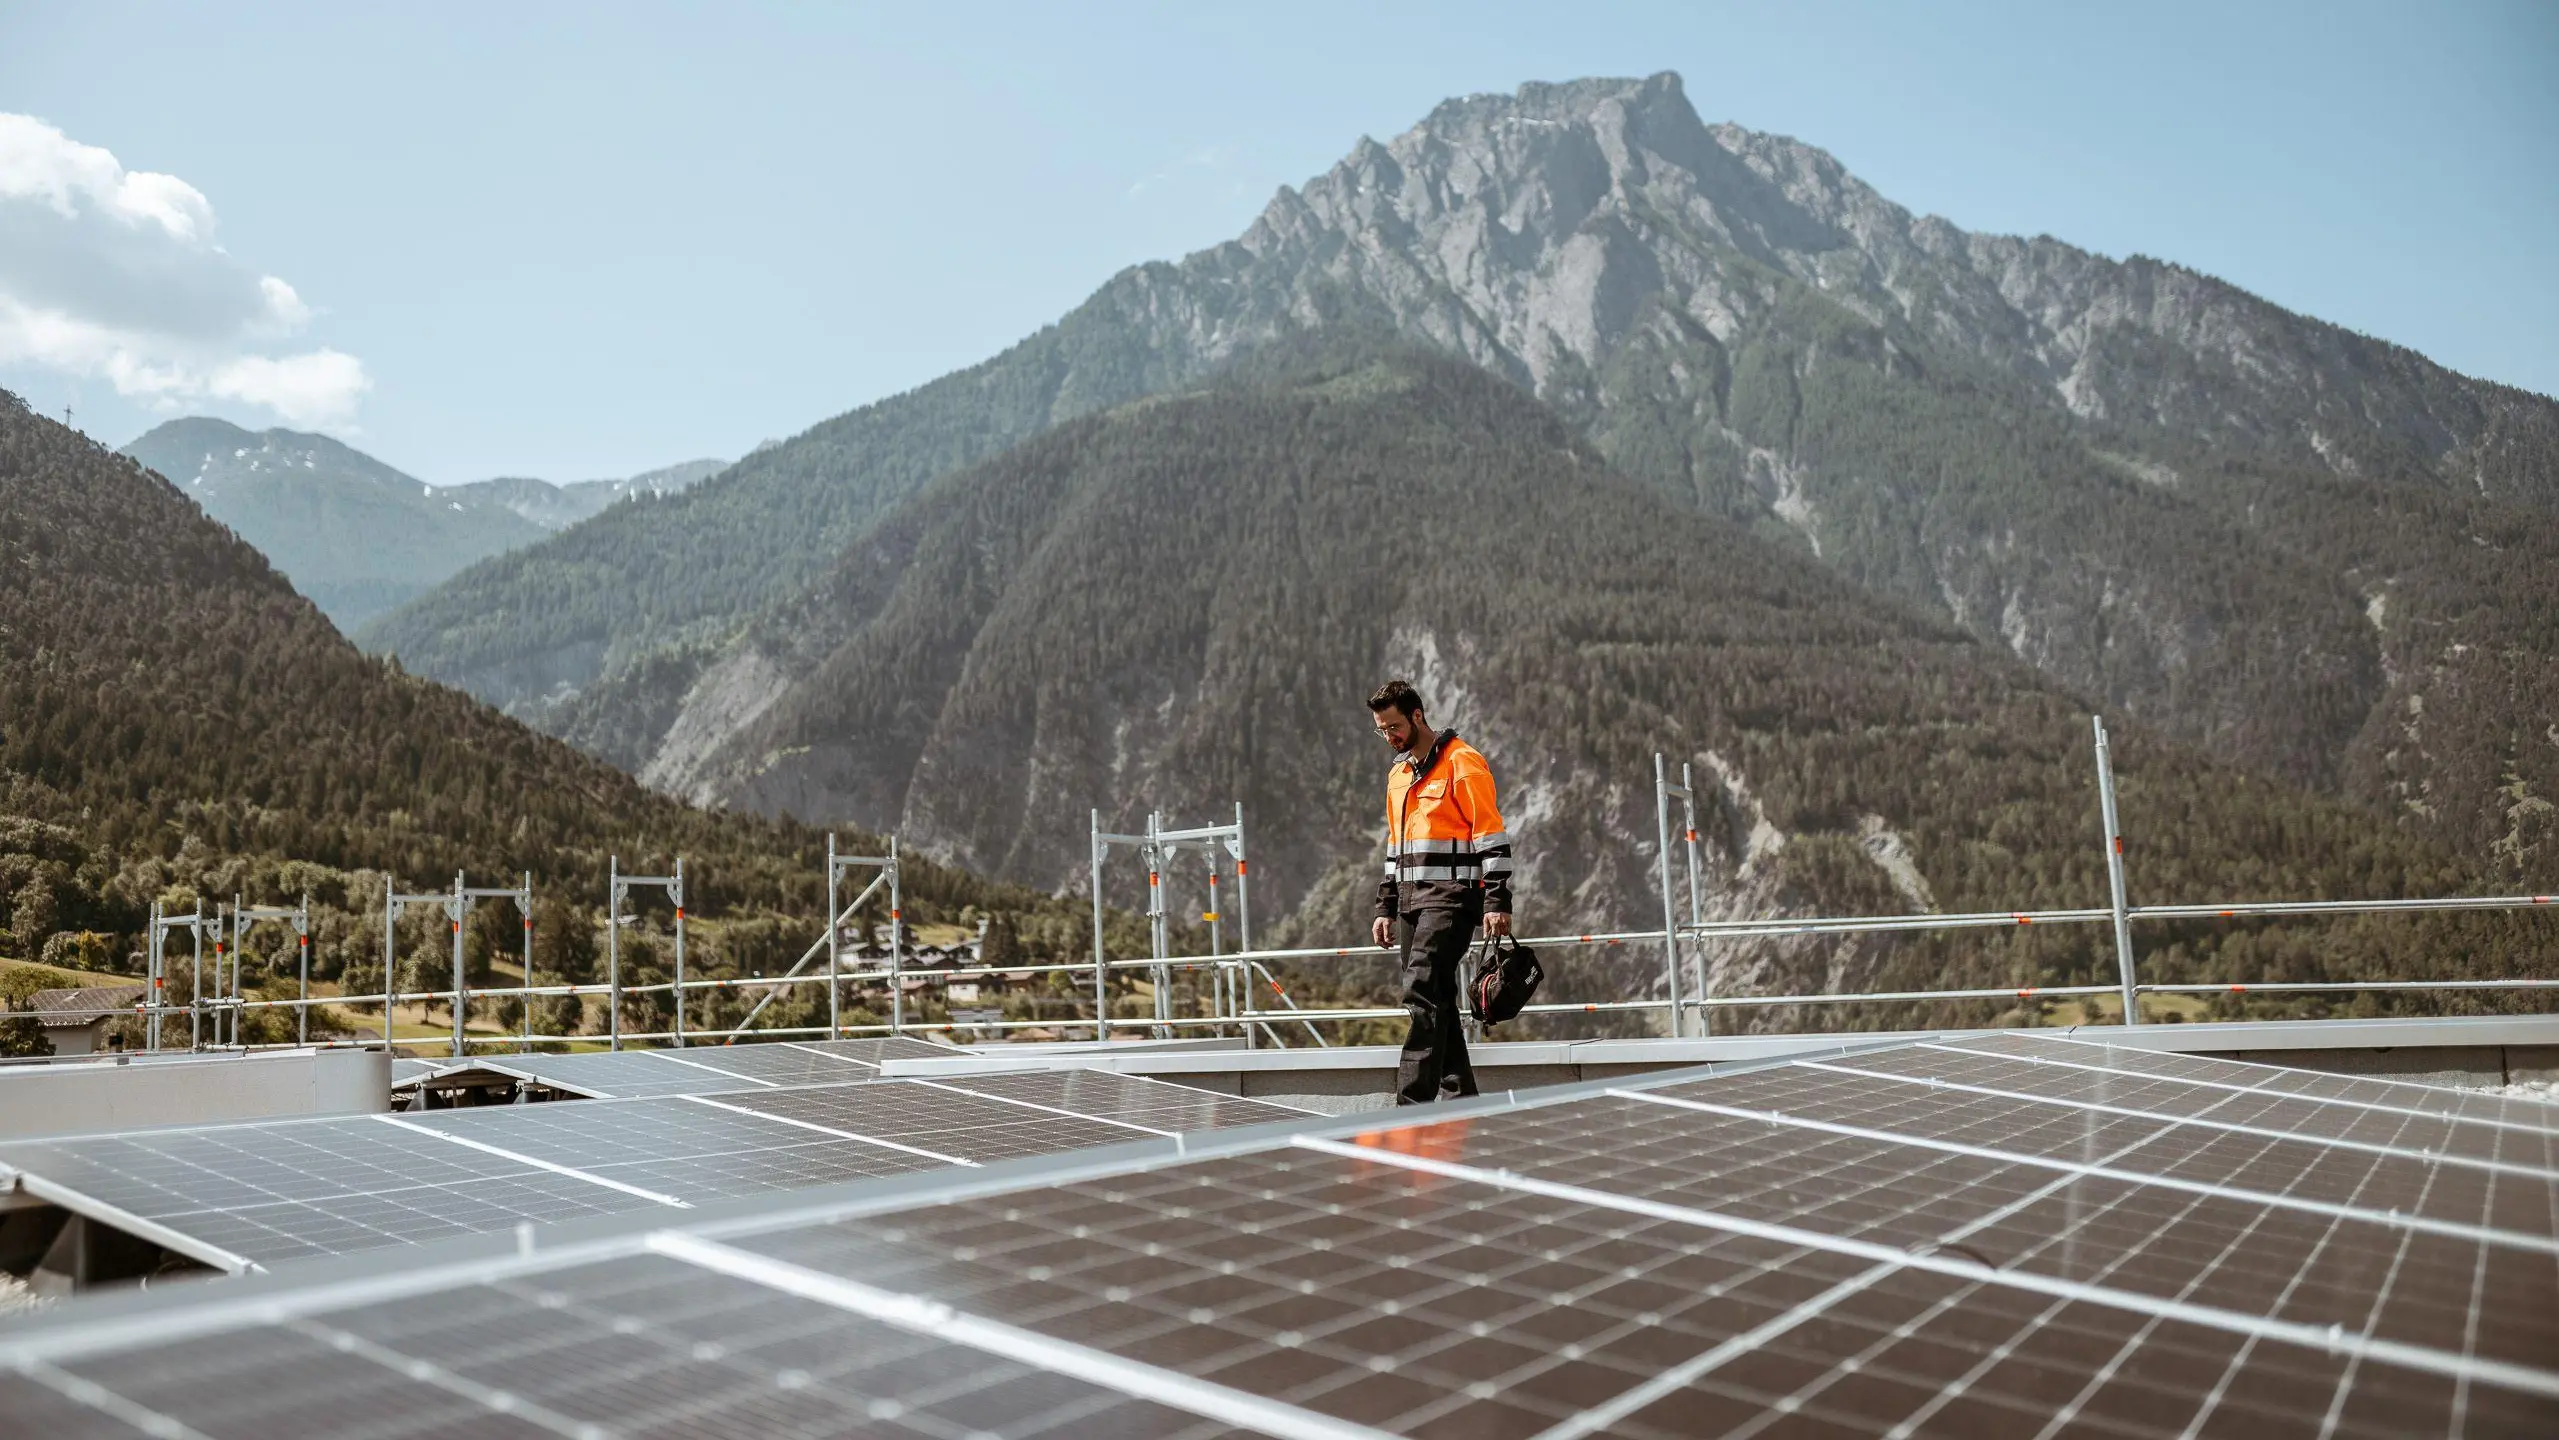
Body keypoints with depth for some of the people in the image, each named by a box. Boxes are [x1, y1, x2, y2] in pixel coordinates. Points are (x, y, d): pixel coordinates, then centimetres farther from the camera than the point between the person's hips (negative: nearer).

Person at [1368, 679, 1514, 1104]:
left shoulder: (1462, 763, -7)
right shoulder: (1398, 775, 19)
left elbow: (1492, 835, -11)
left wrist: (1497, 901, -17)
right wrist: (1386, 908, 21)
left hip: (1450, 897, -8)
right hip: (1412, 900, 8)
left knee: (1422, 995, -18)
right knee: (1436, 1003, 7)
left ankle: (1412, 1103, -21)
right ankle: (1459, 1095, 13)